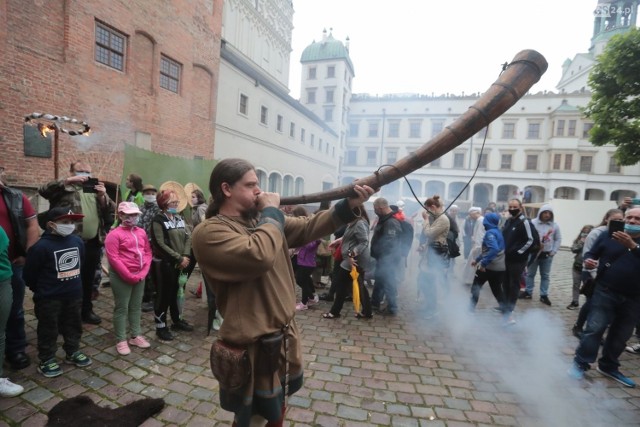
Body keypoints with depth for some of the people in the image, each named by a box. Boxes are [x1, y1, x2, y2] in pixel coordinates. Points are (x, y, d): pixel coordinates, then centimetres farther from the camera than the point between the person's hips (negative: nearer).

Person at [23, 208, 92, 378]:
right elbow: (29, 274, -9)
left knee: (73, 325, 18)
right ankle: (47, 360, 26)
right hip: (49, 298, -5)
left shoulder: (77, 241, 0)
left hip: (74, 294, 5)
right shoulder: (41, 246, -18)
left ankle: (73, 352, 35)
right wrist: (41, 290, 3)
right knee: (49, 329, 10)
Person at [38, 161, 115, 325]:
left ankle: (86, 310, 31)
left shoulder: (95, 190, 14)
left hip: (93, 244, 4)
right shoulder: (65, 189, 2)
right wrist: (68, 180, -22)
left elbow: (111, 211, 7)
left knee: (88, 279, 16)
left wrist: (103, 196, -10)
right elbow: (43, 190, -16)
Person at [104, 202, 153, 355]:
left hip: (139, 276, 6)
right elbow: (113, 258, -16)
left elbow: (148, 253, 9)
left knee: (136, 307, 14)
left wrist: (142, 273, -3)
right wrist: (129, 276, -16)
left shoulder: (141, 232, 8)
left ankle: (135, 336, 26)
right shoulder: (114, 234, -10)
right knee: (121, 308, 4)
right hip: (121, 277, -6)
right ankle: (121, 340, 16)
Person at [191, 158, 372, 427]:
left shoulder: (262, 218, 4)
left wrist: (349, 205, -12)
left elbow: (307, 228, -1)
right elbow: (259, 256, -35)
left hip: (284, 336, 7)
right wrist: (272, 212, -20)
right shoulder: (208, 232, -19)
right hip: (253, 347, -7)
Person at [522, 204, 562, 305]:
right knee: (530, 274, 9)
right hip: (534, 253, -2)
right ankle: (528, 292, 20)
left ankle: (544, 295, 19)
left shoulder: (555, 225, 0)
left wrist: (553, 251, -4)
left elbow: (558, 239, 4)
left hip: (547, 255, 2)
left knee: (545, 275, 10)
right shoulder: (533, 223, -8)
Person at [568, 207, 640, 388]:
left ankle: (609, 366, 31)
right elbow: (591, 253, 6)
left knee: (621, 335, 13)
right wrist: (588, 260, -15)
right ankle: (580, 363, 3)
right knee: (595, 328, -8)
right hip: (605, 292, -2)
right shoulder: (608, 236, 1)